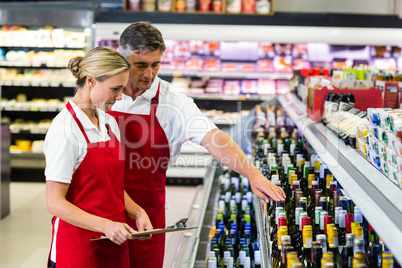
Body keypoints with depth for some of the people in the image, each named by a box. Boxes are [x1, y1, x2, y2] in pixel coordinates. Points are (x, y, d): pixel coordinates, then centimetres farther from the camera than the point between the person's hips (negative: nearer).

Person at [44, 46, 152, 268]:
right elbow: (55, 203, -17)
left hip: (114, 241, 7)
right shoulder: (65, 129, -16)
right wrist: (104, 225, -27)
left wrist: (137, 212, -1)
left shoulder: (109, 123, 8)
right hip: (78, 244, -7)